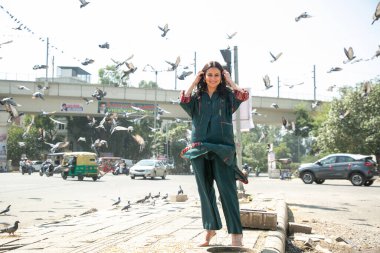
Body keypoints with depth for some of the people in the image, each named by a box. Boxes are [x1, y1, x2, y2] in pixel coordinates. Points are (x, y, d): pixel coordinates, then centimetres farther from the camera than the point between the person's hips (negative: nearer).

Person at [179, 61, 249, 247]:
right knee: (205, 190, 8)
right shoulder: (196, 96, 12)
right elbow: (183, 101, -8)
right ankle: (210, 228, 21)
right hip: (199, 147, 3)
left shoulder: (227, 95, 8)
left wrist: (229, 80, 0)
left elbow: (244, 96, -12)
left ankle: (236, 233, -7)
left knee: (227, 189, -8)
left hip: (222, 147, -2)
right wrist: (194, 82, 1)